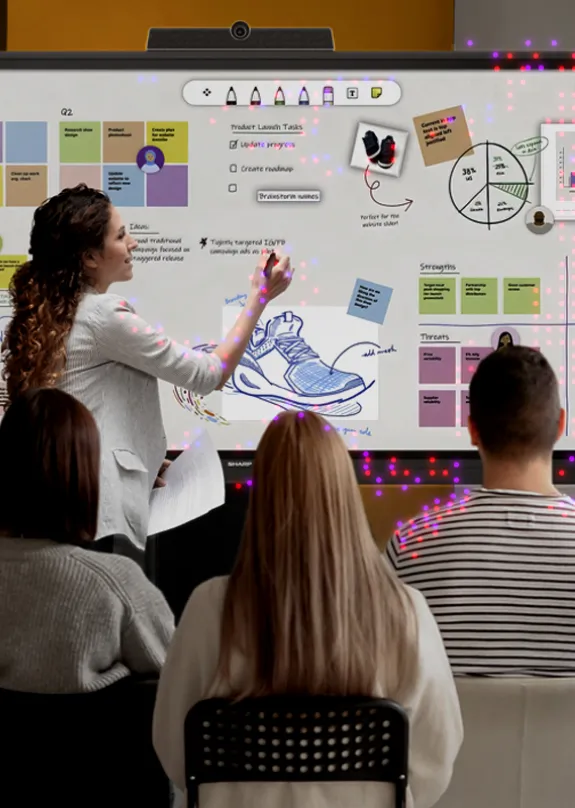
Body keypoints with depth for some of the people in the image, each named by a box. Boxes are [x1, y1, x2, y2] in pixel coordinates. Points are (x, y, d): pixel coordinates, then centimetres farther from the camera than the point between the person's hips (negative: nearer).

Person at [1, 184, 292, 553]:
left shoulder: (50, 314, 11)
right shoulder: (104, 315, -13)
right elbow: (210, 375, -9)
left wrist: (141, 461, 18)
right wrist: (260, 297, -2)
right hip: (100, 507, -9)